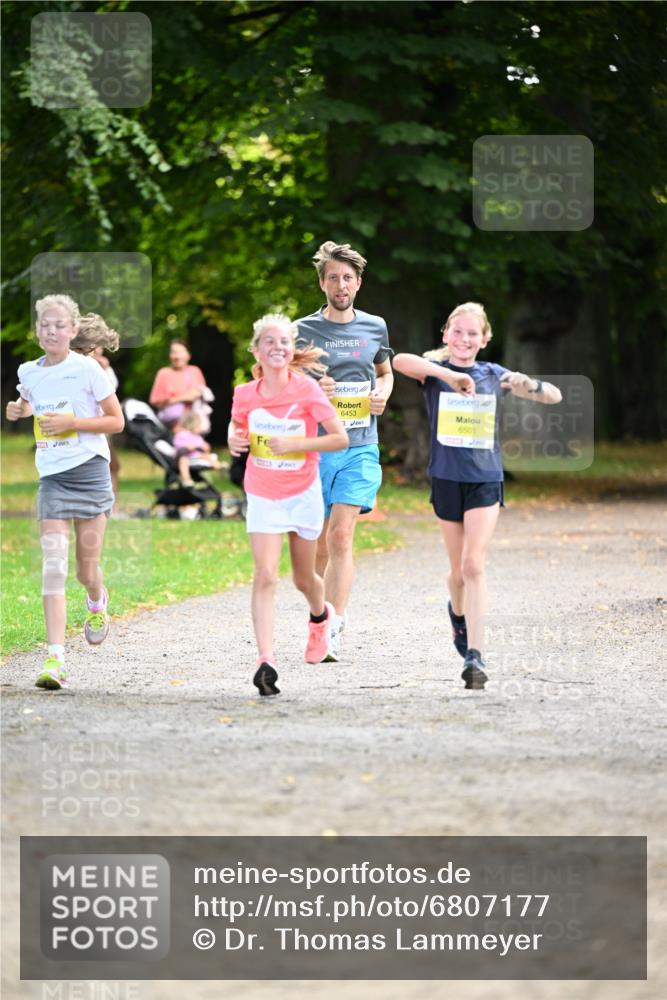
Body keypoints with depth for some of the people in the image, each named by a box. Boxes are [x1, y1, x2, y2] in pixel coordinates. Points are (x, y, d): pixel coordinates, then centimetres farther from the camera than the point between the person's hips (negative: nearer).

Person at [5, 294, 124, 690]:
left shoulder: (87, 369, -7)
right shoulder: (29, 372, 5)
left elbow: (116, 421, -4)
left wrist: (71, 422, -16)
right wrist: (19, 410, 4)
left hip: (89, 468, -3)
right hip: (51, 475, 3)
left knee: (87, 569, 5)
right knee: (53, 567, -11)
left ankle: (97, 601, 44)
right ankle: (55, 659, -16)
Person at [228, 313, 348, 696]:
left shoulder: (307, 389, -14)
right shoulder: (245, 395, -6)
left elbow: (340, 438, -13)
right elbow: (237, 431, 13)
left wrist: (294, 443, -23)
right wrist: (234, 441, -11)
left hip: (303, 493, -1)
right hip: (263, 496, 1)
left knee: (304, 579, 14)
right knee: (265, 576, -15)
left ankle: (321, 615, 50)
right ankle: (266, 660, -21)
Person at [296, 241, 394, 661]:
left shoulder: (375, 327, 9)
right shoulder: (303, 330, 1)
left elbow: (385, 372, 26)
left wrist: (382, 395, 4)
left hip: (360, 449, 0)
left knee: (340, 537, -15)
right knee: (318, 548, 6)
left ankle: (334, 632, -20)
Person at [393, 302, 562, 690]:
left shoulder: (494, 375, 2)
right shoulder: (435, 371, -3)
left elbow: (555, 396, 3)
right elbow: (400, 361, -26)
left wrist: (530, 385, -19)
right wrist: (447, 374, -37)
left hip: (486, 479, -1)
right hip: (447, 479, 1)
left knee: (474, 564, -14)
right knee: (460, 568, 12)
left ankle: (475, 654, -18)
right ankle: (458, 611, 46)